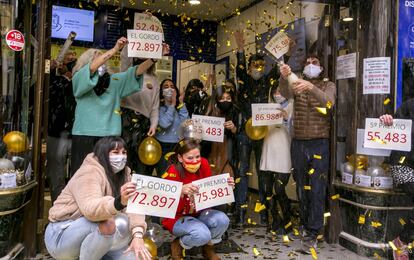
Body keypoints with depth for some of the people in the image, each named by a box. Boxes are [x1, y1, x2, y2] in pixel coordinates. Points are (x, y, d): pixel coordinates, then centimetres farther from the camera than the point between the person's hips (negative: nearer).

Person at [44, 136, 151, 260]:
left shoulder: (123, 175, 1)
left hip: (90, 234, 7)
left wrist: (137, 236, -29)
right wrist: (119, 202, -56)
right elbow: (90, 209, -38)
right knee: (110, 223, -32)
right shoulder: (89, 173, -20)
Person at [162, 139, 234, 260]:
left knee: (222, 220, -25)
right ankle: (177, 245, 2)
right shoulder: (173, 173, -23)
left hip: (199, 213, 5)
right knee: (202, 234, -33)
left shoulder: (203, 164, -11)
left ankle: (208, 248, 7)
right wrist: (181, 192, -43)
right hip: (177, 217, -5)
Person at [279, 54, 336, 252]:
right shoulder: (297, 83, 9)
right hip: (298, 143, 3)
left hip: (319, 143, -2)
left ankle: (311, 234, 0)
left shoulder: (328, 86, 4)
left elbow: (328, 103, -19)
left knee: (317, 189, -5)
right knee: (301, 186, 12)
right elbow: (285, 94, -14)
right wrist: (284, 77, -36)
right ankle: (305, 223, 27)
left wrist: (311, 88, -37)